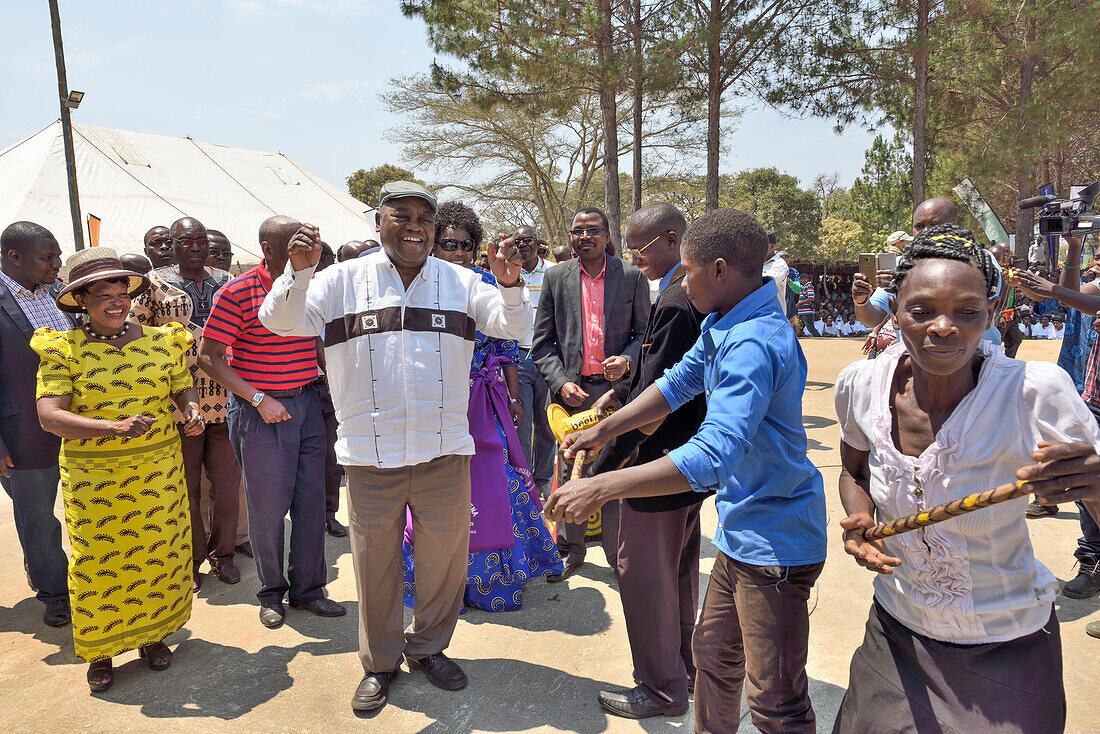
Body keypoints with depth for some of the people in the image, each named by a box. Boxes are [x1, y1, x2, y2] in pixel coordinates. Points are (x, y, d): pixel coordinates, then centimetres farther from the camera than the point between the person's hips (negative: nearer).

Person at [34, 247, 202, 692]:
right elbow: (49, 416, -15)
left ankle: (151, 633, 31)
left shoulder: (161, 342, 3)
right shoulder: (63, 350, -6)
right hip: (93, 477, -2)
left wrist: (192, 411, -14)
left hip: (159, 470, 2)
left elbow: (183, 388, 10)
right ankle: (100, 650, 27)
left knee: (157, 552, 11)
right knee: (98, 560, 7)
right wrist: (115, 428, -29)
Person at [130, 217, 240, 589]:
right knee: (185, 484, 8)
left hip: (225, 400, 3)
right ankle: (190, 558, 24)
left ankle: (223, 554, 25)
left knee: (227, 481, 8)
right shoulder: (155, 283, 1)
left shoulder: (225, 281, 10)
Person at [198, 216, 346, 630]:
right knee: (268, 504, 4)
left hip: (307, 404, 5)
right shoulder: (238, 293, -11)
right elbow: (208, 356, -10)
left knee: (311, 500, 8)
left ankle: (307, 589, 23)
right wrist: (259, 399, -15)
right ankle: (271, 593, 24)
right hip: (260, 411, -5)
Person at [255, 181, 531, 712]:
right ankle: (379, 662, 33)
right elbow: (281, 321, -4)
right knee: (375, 561, 12)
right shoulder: (344, 281, 2)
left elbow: (514, 327, -1)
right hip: (370, 454, -1)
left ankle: (428, 647, 37)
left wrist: (510, 286, -21)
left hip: (444, 450, 1)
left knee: (445, 557, 12)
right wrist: (299, 273, -22)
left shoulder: (461, 283, 5)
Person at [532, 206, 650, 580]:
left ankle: (619, 553, 21)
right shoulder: (556, 277, 6)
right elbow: (542, 342, 6)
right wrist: (560, 382, -7)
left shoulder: (632, 276, 3)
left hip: (617, 388, -1)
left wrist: (627, 360, -13)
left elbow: (645, 333, 7)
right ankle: (569, 549, 27)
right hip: (571, 390, 1)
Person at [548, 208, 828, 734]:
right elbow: (679, 383, 15)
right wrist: (603, 430, 10)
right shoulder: (724, 325, 4)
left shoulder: (752, 345, -28)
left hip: (774, 547, -10)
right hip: (742, 535, 10)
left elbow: (713, 455, -38)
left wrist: (600, 488, -37)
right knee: (713, 654, 25)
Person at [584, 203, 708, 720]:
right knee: (679, 570, 23)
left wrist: (609, 458, -18)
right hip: (691, 454, 10)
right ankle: (686, 667, 41)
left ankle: (662, 690, 22)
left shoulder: (675, 304, -24)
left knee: (643, 573, 6)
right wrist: (620, 391, 9)